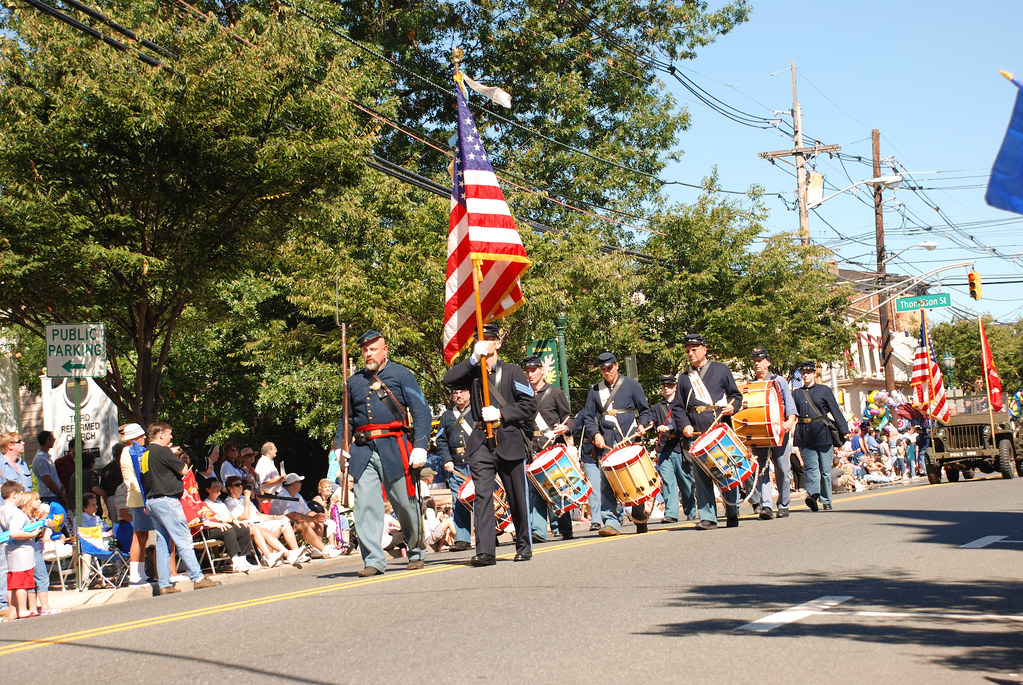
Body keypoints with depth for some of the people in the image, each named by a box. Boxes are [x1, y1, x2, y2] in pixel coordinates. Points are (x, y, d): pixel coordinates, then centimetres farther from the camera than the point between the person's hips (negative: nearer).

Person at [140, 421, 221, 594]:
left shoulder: (144, 455, 14)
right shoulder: (162, 451, -12)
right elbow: (183, 469, -8)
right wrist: (174, 456, 8)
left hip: (151, 501, 9)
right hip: (166, 500, -9)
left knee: (162, 543, 9)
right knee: (184, 541, -6)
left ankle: (164, 584, 7)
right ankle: (198, 578, -5)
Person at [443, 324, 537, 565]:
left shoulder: (512, 372, 6)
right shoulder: (472, 372, 11)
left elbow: (529, 404, 0)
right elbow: (449, 380, -7)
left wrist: (501, 413, -11)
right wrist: (473, 359, -12)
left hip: (509, 441, -1)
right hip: (481, 443, 1)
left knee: (517, 497, 8)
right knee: (482, 495, -12)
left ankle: (524, 546, 24)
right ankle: (485, 551, -16)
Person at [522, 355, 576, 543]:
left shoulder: (555, 393, 5)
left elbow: (570, 419, 7)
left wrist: (565, 428, -15)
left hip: (554, 447, -3)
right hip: (531, 449, 3)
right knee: (535, 489, -7)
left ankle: (564, 529, 5)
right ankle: (538, 531, -11)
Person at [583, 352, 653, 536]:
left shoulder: (631, 385, 8)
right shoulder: (595, 390, 15)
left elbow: (645, 410, 9)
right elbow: (590, 417, 14)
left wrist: (642, 425, -10)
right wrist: (596, 434, -3)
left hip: (629, 439, -2)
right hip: (606, 443, 2)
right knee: (607, 483, -8)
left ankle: (640, 519, 12)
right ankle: (611, 522, -9)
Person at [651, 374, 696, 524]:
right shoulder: (657, 408, 20)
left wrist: (668, 427, -25)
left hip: (680, 447, -2)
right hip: (663, 449, 2)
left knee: (686, 481, 3)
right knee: (667, 481, -8)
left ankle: (690, 512, 17)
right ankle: (670, 513, -12)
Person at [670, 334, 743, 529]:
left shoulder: (720, 369, 11)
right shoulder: (684, 377, 18)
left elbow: (736, 394, 13)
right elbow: (678, 407, 14)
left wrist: (732, 407, -9)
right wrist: (684, 425, -4)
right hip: (696, 433, 2)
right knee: (701, 476, -3)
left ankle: (732, 514, 12)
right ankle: (707, 517, -1)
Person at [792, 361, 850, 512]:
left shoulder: (824, 390, 6)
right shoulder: (797, 393, 13)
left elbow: (836, 411, 3)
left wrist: (844, 431, -2)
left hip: (822, 433, -1)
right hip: (804, 436, 1)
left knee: (825, 469, 4)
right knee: (811, 467, -12)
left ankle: (826, 501, 13)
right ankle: (813, 494, -27)